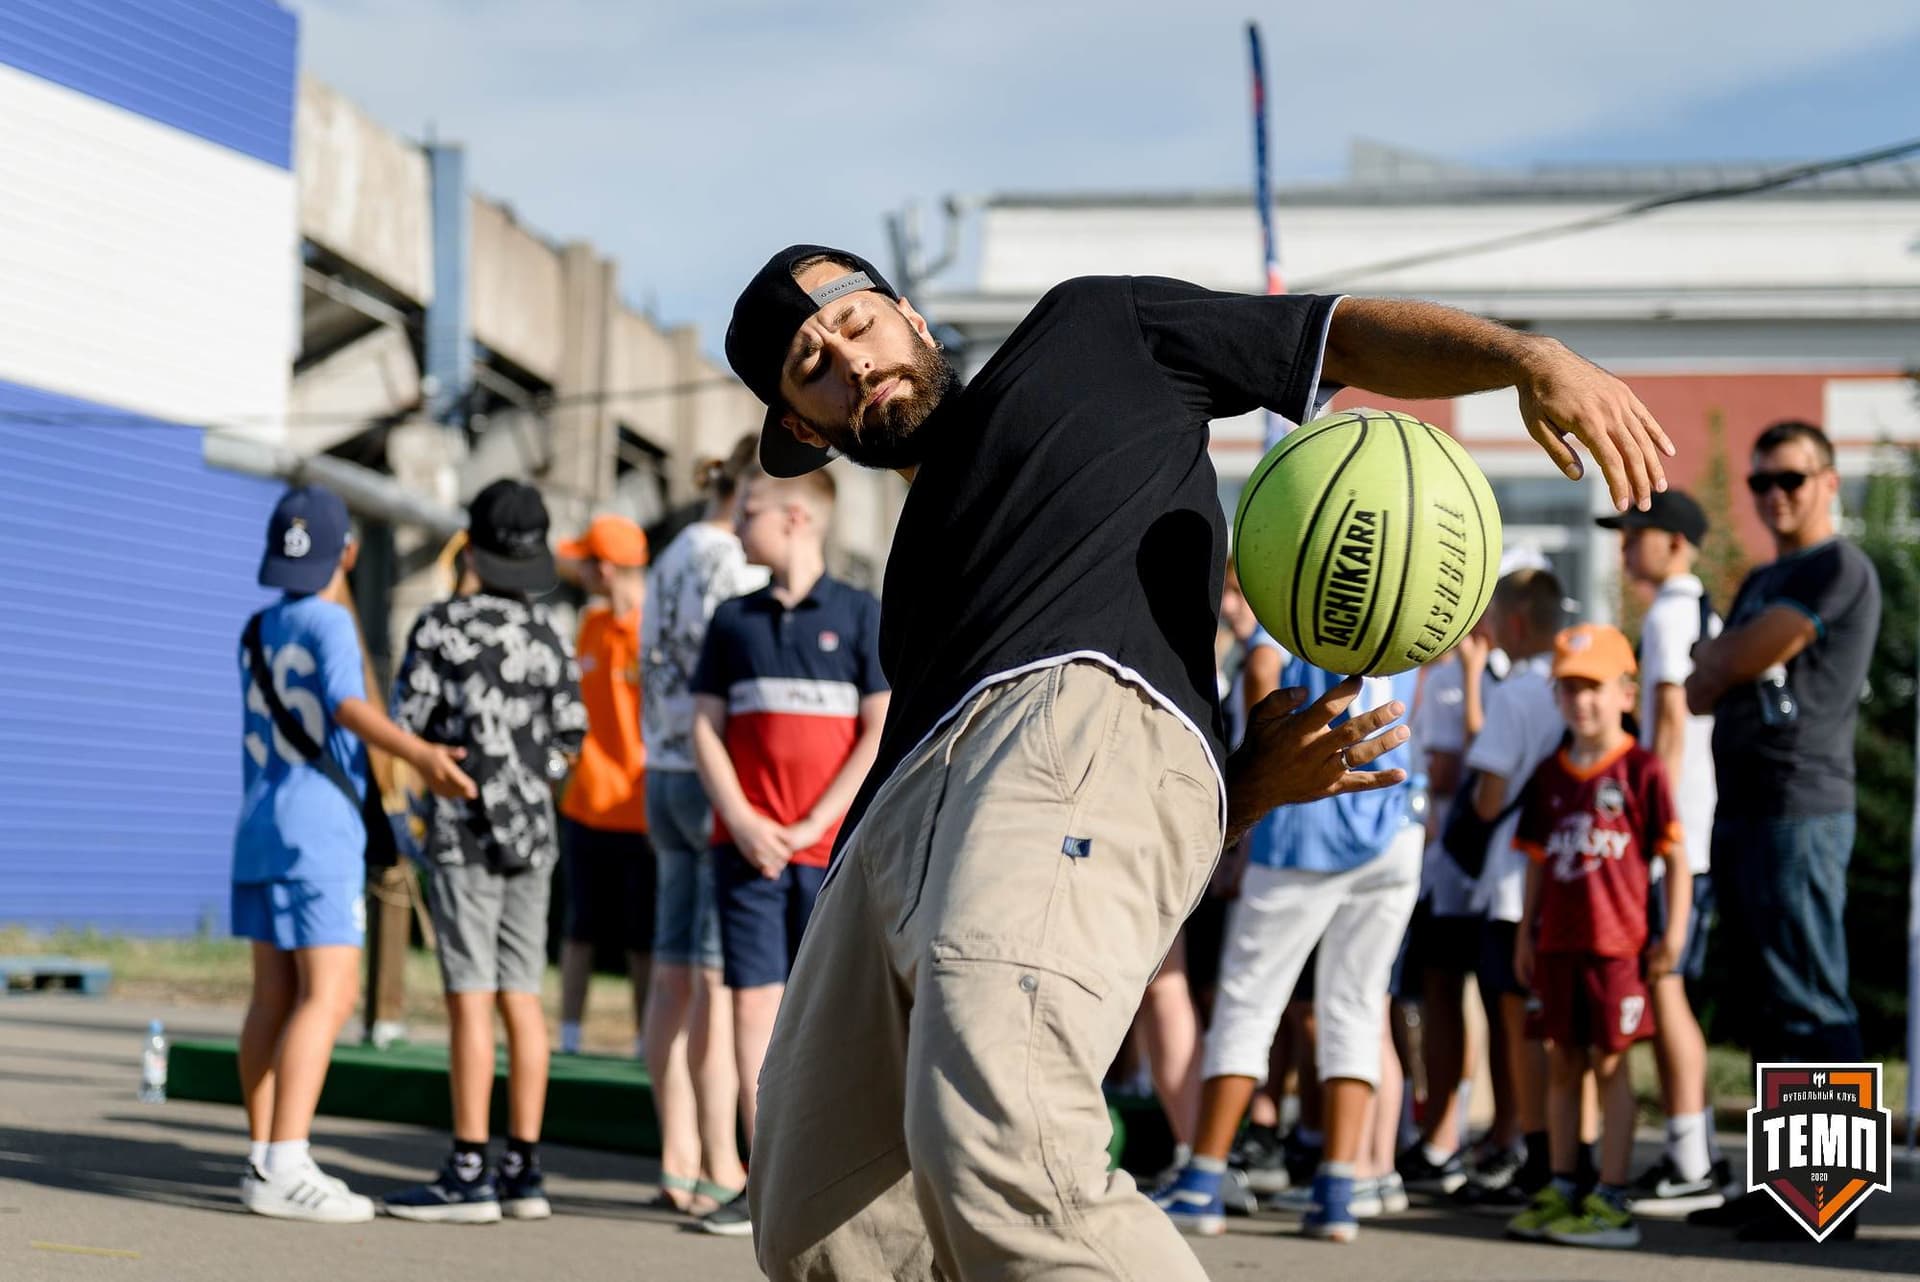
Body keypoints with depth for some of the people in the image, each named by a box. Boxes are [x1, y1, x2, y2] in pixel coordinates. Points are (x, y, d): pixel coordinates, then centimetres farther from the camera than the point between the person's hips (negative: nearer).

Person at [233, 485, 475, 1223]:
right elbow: (349, 706, -26)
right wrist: (421, 754, -42)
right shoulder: (329, 623, -8)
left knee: (274, 996, 10)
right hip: (317, 832, -8)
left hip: (259, 830, 8)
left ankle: (264, 1161, 11)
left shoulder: (260, 628, 14)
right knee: (329, 995, -12)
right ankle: (285, 1171, -21)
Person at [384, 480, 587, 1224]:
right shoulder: (550, 639, 7)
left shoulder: (443, 627, -8)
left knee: (470, 998, -7)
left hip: (465, 830, -6)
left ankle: (469, 1173, -8)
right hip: (532, 830, 6)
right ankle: (523, 1169, 9)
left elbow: (405, 727, -7)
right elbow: (568, 739, 9)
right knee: (521, 997, 7)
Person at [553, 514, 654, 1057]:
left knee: (643, 938, 0)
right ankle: (569, 1035, 14)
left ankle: (645, 1042, 7)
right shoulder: (592, 623, 11)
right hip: (586, 804, 6)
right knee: (580, 929, 9)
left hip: (639, 809, -6)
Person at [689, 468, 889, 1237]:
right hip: (748, 846, 3)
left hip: (834, 848, -3)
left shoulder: (860, 616, 2)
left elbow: (882, 734, -3)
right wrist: (742, 822, -6)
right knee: (754, 1003, -2)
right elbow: (706, 726, 9)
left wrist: (815, 825, -10)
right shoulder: (735, 620, 12)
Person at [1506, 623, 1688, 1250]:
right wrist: (1526, 933, 13)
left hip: (1617, 941, -5)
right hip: (1559, 941, 5)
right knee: (1564, 1062, 10)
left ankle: (1612, 1201, 1)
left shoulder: (1641, 770, -5)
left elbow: (1675, 855, -5)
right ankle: (1561, 1191, 18)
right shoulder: (1550, 774, 11)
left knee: (1609, 1062, -2)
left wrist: (1674, 932, -10)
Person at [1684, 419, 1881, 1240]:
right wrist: (1730, 660, -3)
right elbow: (1702, 692, 16)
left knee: (1810, 1005, -10)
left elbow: (1745, 657, -13)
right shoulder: (1761, 583, 22)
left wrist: (1722, 655, 7)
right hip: (1743, 810, 10)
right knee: (1764, 1006, 11)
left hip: (1801, 810, -10)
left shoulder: (1840, 571, -6)